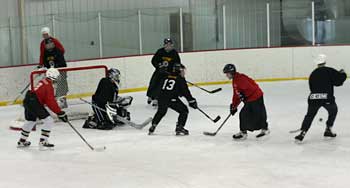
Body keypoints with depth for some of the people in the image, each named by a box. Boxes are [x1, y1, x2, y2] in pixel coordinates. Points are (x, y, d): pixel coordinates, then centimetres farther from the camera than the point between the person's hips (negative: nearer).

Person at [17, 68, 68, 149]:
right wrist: (60, 113, -13)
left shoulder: (43, 81, 15)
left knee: (30, 121, 28)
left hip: (27, 100, 10)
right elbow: (51, 103, -16)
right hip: (34, 103, -10)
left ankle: (22, 141, 40)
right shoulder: (49, 86, -11)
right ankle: (43, 141, -4)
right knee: (49, 121, -4)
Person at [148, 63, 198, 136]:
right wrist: (192, 101, 5)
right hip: (172, 99, -6)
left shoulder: (165, 77, 21)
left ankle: (152, 127, 28)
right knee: (184, 110, 8)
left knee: (161, 112, 30)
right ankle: (179, 128, 1)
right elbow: (186, 92, 1)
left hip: (161, 98, 6)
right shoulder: (180, 79, 5)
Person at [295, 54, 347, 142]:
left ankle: (302, 133, -2)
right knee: (333, 111, 25)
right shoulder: (330, 71, 3)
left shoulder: (313, 74, 17)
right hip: (327, 97, -3)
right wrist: (342, 74, 20)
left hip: (313, 97, 3)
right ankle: (328, 130, 24)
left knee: (309, 115, 13)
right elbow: (339, 80, -1)